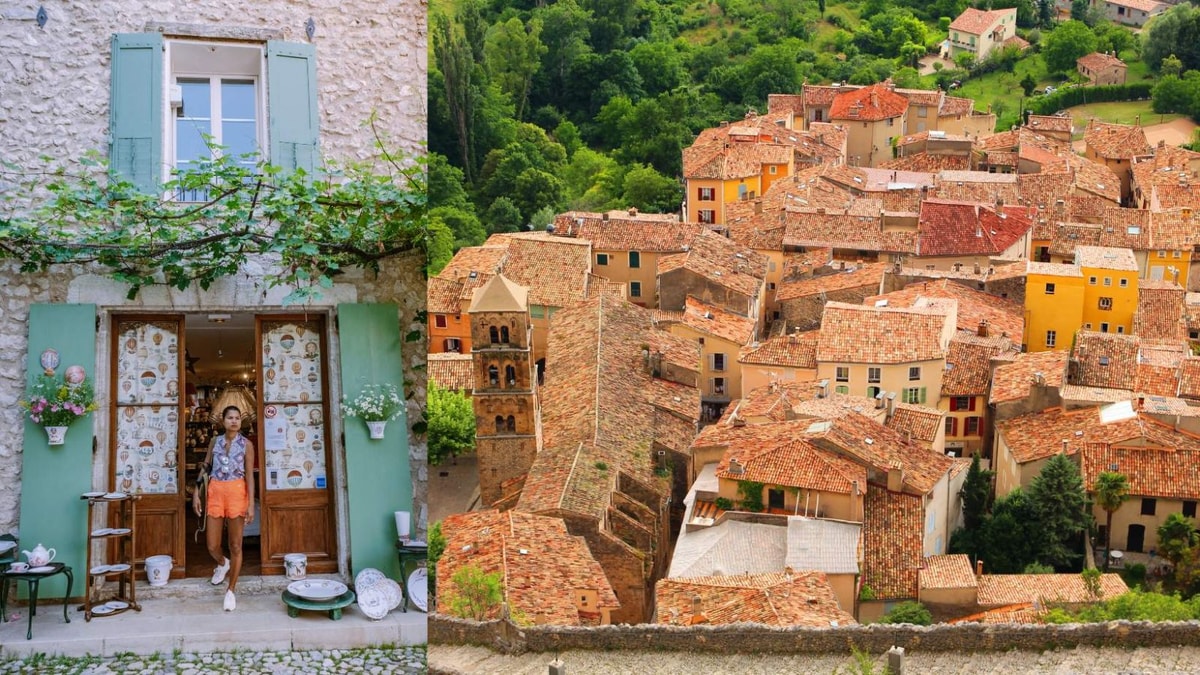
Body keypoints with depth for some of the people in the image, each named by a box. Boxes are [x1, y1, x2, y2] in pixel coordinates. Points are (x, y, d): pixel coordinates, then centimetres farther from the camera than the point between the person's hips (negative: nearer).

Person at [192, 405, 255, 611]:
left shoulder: (246, 444, 0)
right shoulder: (215, 442, 8)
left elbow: (249, 475, -3)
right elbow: (205, 468, 10)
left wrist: (251, 504, -10)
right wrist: (196, 494, 1)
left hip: (237, 493, -2)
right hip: (215, 492, 2)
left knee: (235, 545, 1)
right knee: (212, 546, 5)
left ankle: (231, 590, 12)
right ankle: (222, 564, 41)